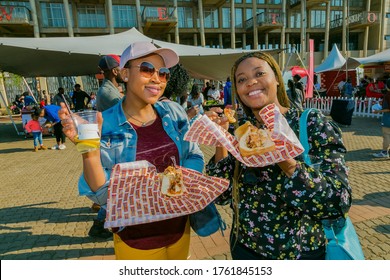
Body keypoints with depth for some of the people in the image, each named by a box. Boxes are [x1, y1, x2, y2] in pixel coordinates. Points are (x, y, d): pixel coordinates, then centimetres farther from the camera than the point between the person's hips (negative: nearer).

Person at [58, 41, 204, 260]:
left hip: (179, 227, 4)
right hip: (136, 239, -3)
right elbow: (102, 194, -15)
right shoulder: (105, 125, -15)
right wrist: (88, 149, -29)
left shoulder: (174, 112, -6)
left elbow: (195, 158, 2)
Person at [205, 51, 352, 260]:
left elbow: (339, 202, -20)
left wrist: (284, 161, -33)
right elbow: (222, 196, -7)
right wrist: (220, 142, -19)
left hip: (302, 252, -2)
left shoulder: (313, 123, -13)